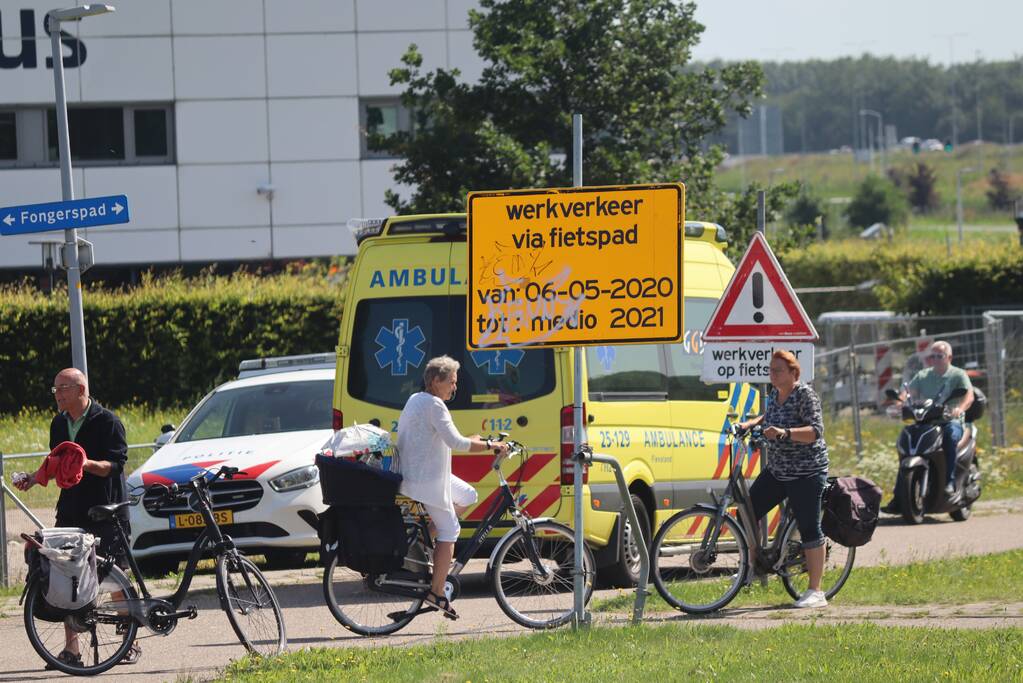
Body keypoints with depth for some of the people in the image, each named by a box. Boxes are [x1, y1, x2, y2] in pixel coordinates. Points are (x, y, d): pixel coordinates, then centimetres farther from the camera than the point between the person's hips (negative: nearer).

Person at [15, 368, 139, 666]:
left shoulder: (107, 422, -7)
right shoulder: (59, 424, 13)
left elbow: (115, 465, -13)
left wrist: (87, 464, -29)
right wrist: (36, 477, 6)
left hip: (106, 510, -6)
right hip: (71, 512, 6)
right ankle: (71, 647, 4)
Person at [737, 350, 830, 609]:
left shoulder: (804, 395, -14)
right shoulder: (775, 394, 9)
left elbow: (816, 430, -24)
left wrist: (784, 433, -35)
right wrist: (749, 424, 13)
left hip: (805, 473, -8)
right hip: (776, 471, 8)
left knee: (809, 529, -5)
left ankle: (815, 592, -1)